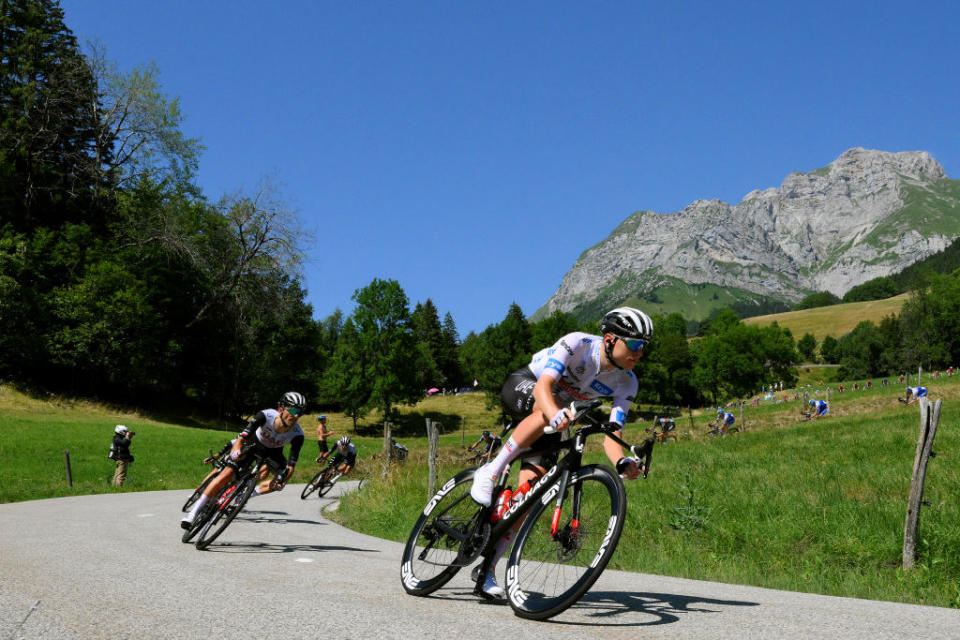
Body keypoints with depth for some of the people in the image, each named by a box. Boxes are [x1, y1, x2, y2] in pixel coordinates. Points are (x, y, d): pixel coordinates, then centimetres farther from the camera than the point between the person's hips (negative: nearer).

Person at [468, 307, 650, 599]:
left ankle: (487, 567, -4)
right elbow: (543, 385, -41)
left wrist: (622, 462, -41)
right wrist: (555, 414, -62)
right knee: (546, 412, -41)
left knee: (529, 487, -12)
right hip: (521, 387, -4)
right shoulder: (577, 344, -29)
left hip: (554, 417, 4)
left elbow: (610, 436, -19)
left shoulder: (626, 383, -15)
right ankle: (491, 471, -27)